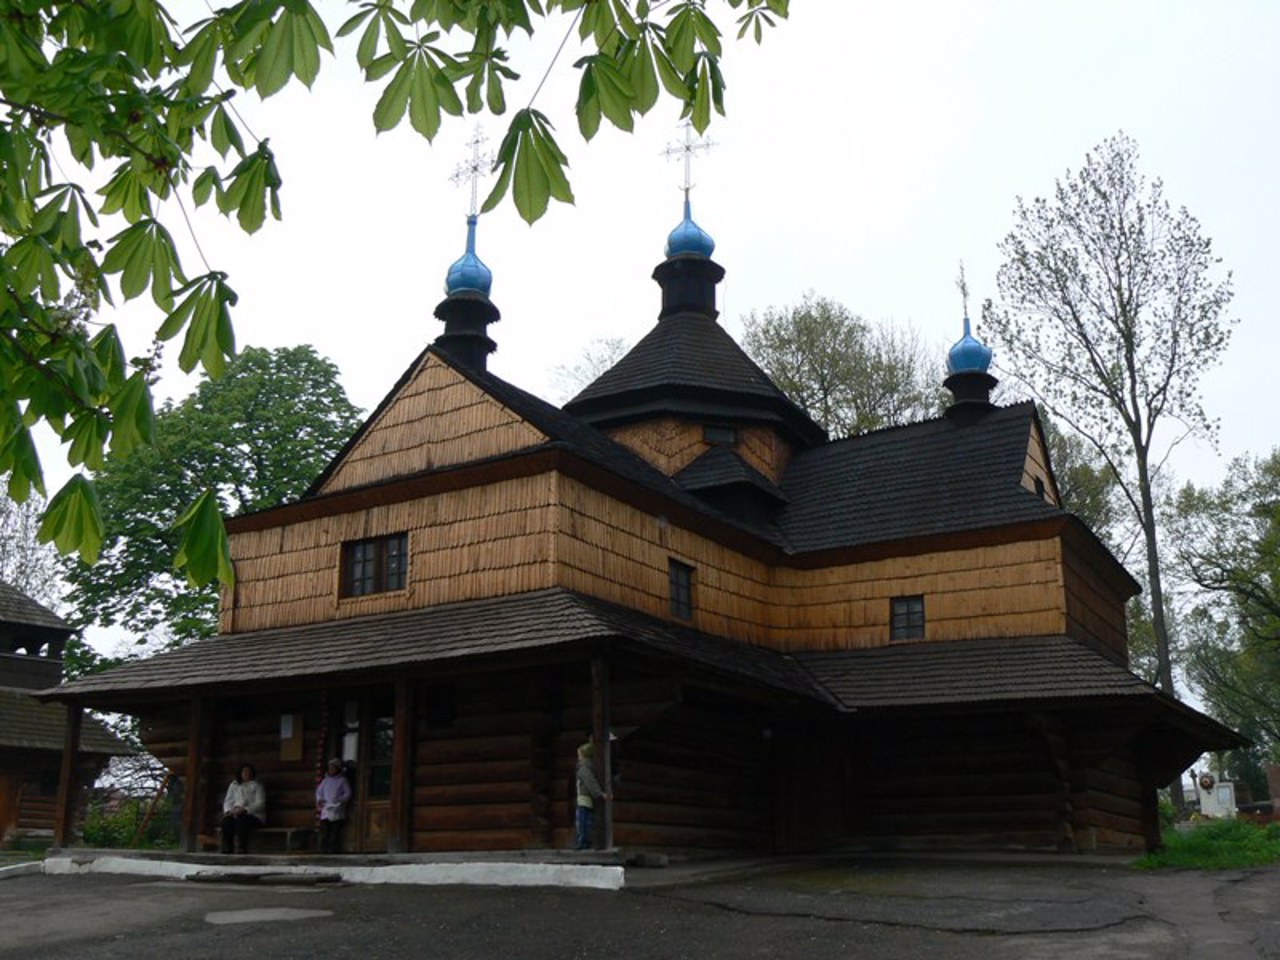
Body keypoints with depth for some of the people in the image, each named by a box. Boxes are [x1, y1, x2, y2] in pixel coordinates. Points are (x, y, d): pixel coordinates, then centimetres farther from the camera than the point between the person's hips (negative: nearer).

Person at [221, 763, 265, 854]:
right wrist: (228, 811, -8)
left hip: (253, 815, -3)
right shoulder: (234, 785, 21)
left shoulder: (256, 786, 9)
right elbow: (228, 801, 15)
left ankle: (240, 852, -45)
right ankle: (226, 852, -38)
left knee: (241, 820, -37)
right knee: (227, 820, -32)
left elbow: (260, 803, -4)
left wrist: (245, 809, -19)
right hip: (235, 814, 3)